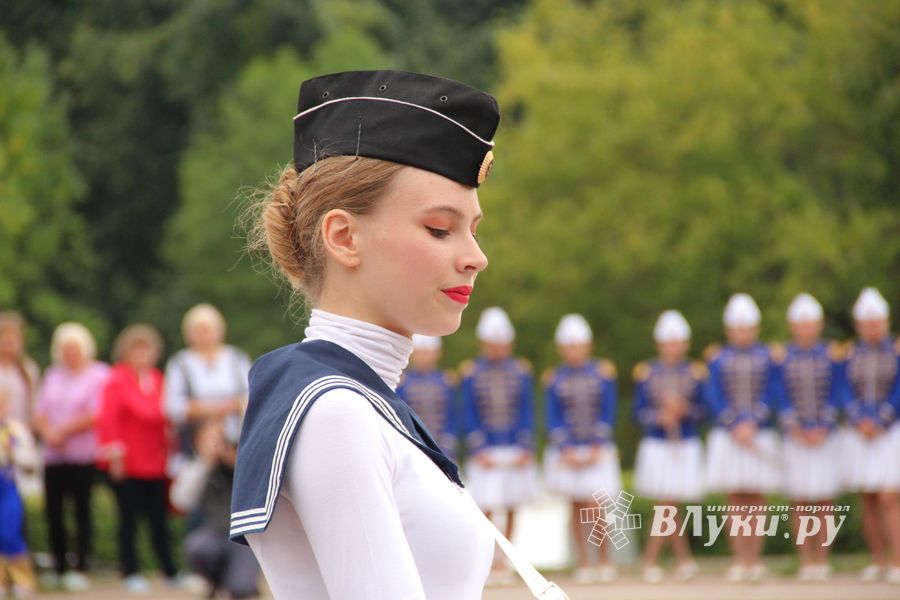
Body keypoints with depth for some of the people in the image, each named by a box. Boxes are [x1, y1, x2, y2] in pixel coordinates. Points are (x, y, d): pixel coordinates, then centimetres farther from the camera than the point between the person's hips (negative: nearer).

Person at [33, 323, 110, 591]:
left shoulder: (99, 376, 0)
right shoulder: (52, 376, 17)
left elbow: (95, 415, -10)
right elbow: (40, 413, 11)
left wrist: (63, 431, -10)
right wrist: (49, 432, -9)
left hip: (83, 456, -5)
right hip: (53, 456, 5)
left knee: (82, 510, -6)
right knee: (53, 510, 1)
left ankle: (81, 567, -4)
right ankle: (59, 567, 9)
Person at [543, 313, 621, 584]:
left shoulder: (602, 372, 2)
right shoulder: (554, 378, 3)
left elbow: (608, 413, 0)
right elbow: (553, 419, 2)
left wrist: (597, 448, -7)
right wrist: (566, 451, -8)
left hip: (597, 452, -1)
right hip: (567, 453, 1)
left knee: (594, 507, -11)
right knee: (577, 507, 3)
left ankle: (605, 562, 4)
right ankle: (583, 565, 9)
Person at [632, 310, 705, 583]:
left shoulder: (696, 372, 2)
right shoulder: (646, 372, 2)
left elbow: (703, 412, 2)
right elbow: (638, 412, 0)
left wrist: (685, 409, -18)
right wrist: (659, 417, -19)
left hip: (686, 447, 0)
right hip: (656, 446, 0)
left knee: (667, 504, -4)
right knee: (668, 506, 0)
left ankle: (650, 560, 5)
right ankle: (685, 559, 13)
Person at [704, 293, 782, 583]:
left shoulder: (767, 357, 4)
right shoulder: (719, 359, 4)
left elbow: (771, 394, -2)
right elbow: (714, 396, -2)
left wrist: (752, 423, -15)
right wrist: (735, 426, -14)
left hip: (761, 435, 0)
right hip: (727, 436, 0)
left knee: (756, 501, 1)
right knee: (736, 501, 0)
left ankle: (755, 559, 4)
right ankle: (739, 561, 1)